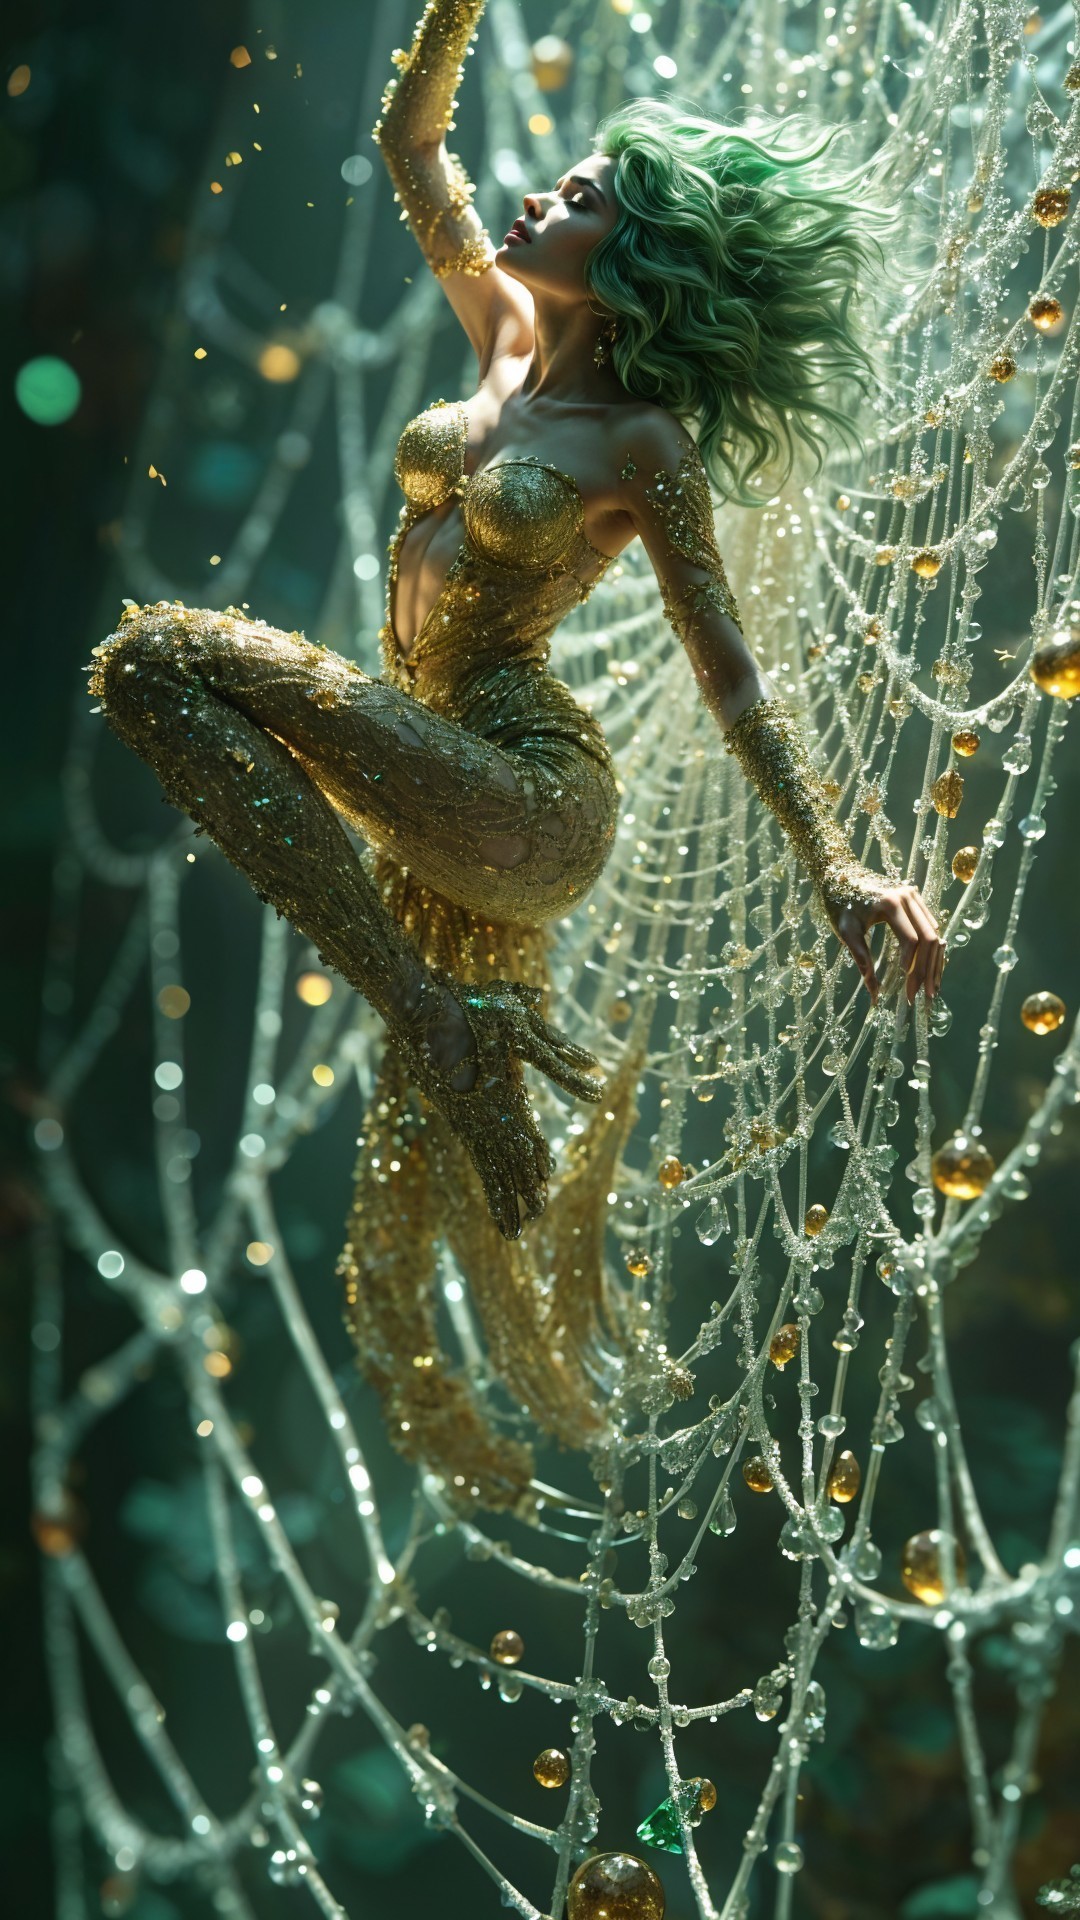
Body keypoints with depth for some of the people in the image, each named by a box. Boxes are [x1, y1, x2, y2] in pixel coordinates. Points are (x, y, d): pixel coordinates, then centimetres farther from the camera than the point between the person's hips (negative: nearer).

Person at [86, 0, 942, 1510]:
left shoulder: (643, 443, -8)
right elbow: (413, 143, 16)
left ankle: (446, 1017, -21)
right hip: (447, 814, 8)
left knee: (157, 659, -24)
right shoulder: (510, 338, 10)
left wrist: (835, 861, -16)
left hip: (529, 796, -8)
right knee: (437, 1162, 14)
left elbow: (727, 664, -9)